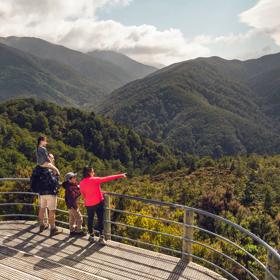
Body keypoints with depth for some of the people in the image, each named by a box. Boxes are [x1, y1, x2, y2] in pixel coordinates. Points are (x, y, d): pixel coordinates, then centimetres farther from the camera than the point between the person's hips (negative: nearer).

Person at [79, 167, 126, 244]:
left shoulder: (81, 183, -2)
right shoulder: (95, 180, -14)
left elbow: (83, 195, 10)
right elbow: (107, 178, -16)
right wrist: (120, 176, -14)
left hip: (88, 204, 3)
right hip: (98, 203, -3)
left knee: (90, 219, 17)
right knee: (100, 219, 6)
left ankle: (91, 236, 28)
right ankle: (101, 237, 7)